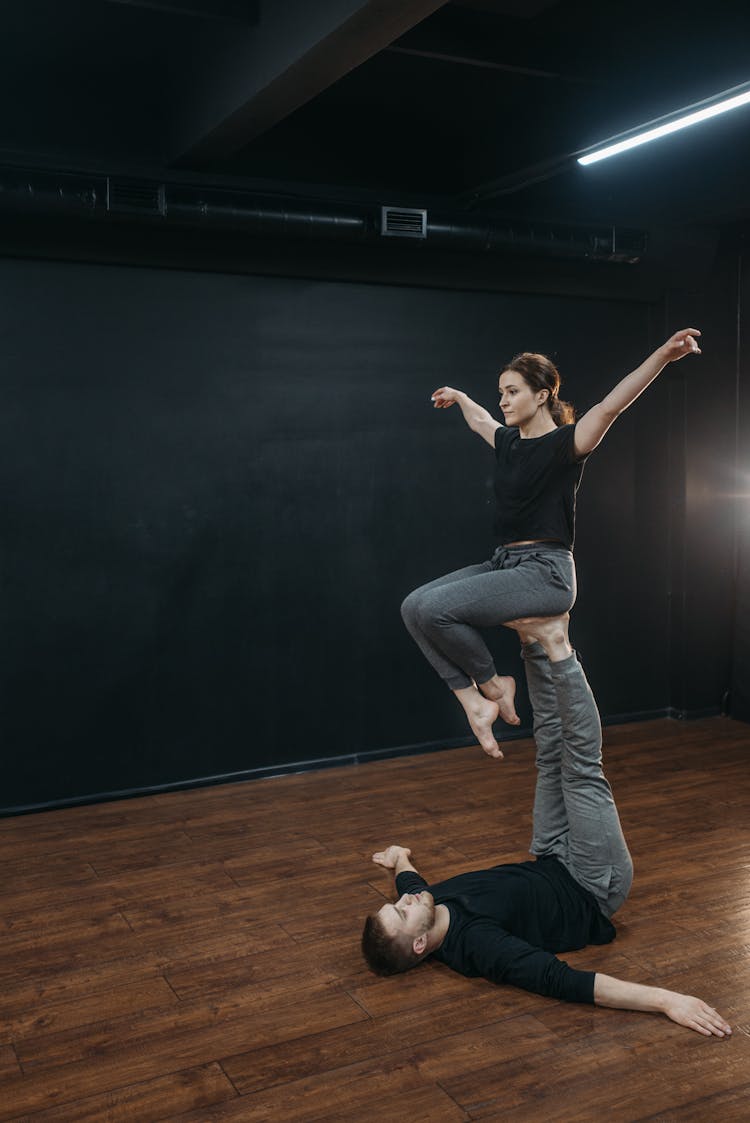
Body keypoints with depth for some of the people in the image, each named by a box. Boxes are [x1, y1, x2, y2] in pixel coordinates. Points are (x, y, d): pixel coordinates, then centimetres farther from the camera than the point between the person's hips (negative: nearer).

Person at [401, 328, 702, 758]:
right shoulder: (509, 441, 12)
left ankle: (494, 684, 1)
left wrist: (664, 355, -41)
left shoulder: (565, 442, -10)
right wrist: (459, 397, 55)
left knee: (434, 608, -24)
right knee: (415, 607, -5)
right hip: (505, 563, 9)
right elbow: (481, 421, 36)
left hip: (546, 573, -9)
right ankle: (476, 701, -4)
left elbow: (611, 405, -26)